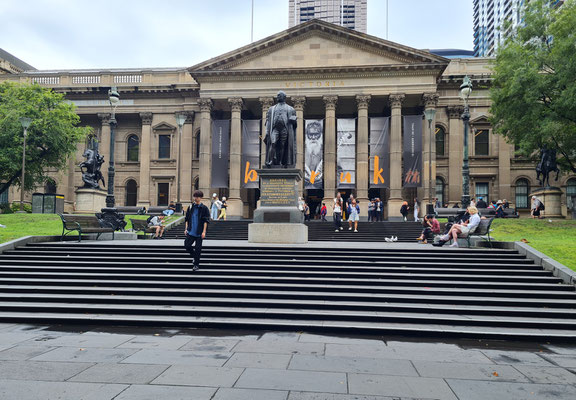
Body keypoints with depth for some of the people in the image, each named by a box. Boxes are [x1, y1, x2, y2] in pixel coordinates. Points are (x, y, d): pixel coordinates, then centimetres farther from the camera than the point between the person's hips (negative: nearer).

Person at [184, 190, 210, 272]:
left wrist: (204, 232, -13)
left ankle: (196, 265, 13)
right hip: (191, 231, 4)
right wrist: (186, 229, 8)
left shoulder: (204, 208, -5)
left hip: (199, 233, -4)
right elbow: (187, 219, 14)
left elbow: (206, 221, -8)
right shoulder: (190, 207, 7)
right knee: (187, 246, -1)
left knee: (198, 249, 0)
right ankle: (195, 256, 26)